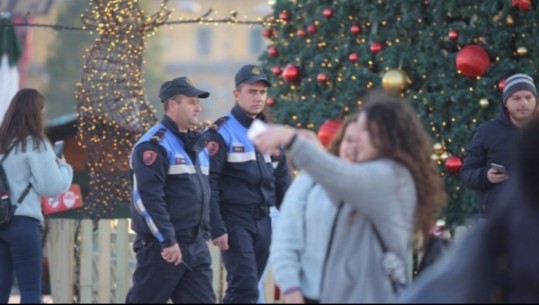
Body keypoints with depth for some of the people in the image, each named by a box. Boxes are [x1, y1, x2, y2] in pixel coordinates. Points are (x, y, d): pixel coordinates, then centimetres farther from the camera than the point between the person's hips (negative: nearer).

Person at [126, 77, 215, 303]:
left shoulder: (197, 144, 16)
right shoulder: (155, 145, -12)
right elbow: (148, 198, -20)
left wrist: (202, 235, 18)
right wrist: (167, 241, -22)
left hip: (195, 246, 8)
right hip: (162, 247, -8)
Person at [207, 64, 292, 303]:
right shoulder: (222, 132, -7)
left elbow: (282, 181, 17)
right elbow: (209, 183, -12)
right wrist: (216, 228, -18)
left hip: (263, 221, 7)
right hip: (234, 220, -7)